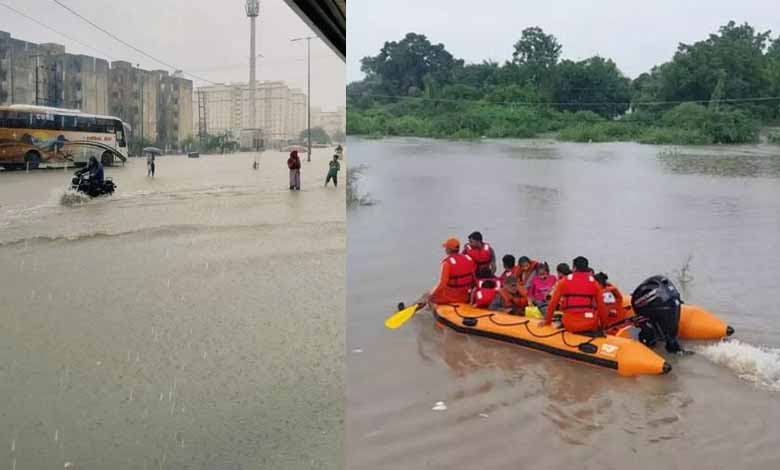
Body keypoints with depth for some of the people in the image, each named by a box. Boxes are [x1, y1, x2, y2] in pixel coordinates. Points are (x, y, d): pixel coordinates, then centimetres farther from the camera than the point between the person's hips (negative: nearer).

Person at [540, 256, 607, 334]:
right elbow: (601, 306, 7)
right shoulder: (594, 283, 8)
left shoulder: (564, 281, 6)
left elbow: (553, 303, 5)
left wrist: (547, 320, 17)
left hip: (570, 325, -1)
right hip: (590, 326, 1)